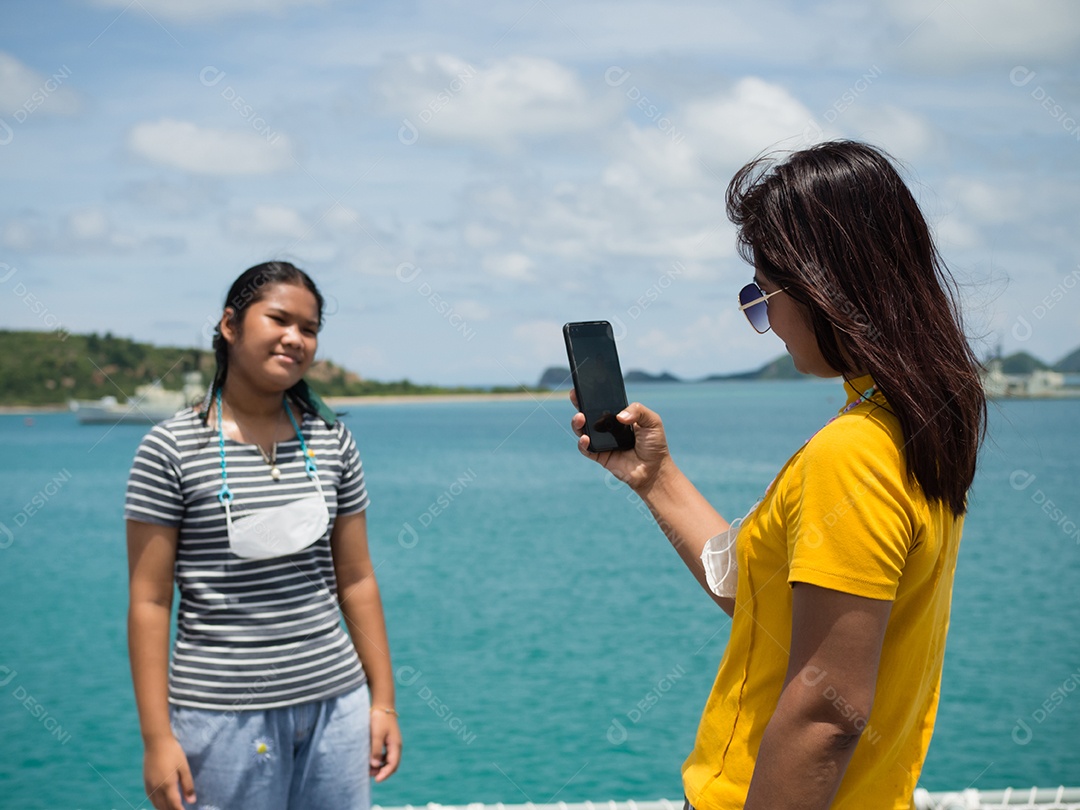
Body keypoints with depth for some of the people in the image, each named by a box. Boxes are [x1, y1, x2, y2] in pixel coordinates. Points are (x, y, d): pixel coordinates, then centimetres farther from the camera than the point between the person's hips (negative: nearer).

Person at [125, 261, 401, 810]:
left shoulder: (332, 442, 5)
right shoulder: (172, 449, -6)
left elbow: (356, 581, 9)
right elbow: (149, 601, -6)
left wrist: (384, 701, 8)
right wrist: (157, 737, -9)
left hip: (336, 702, 4)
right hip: (224, 713, -3)